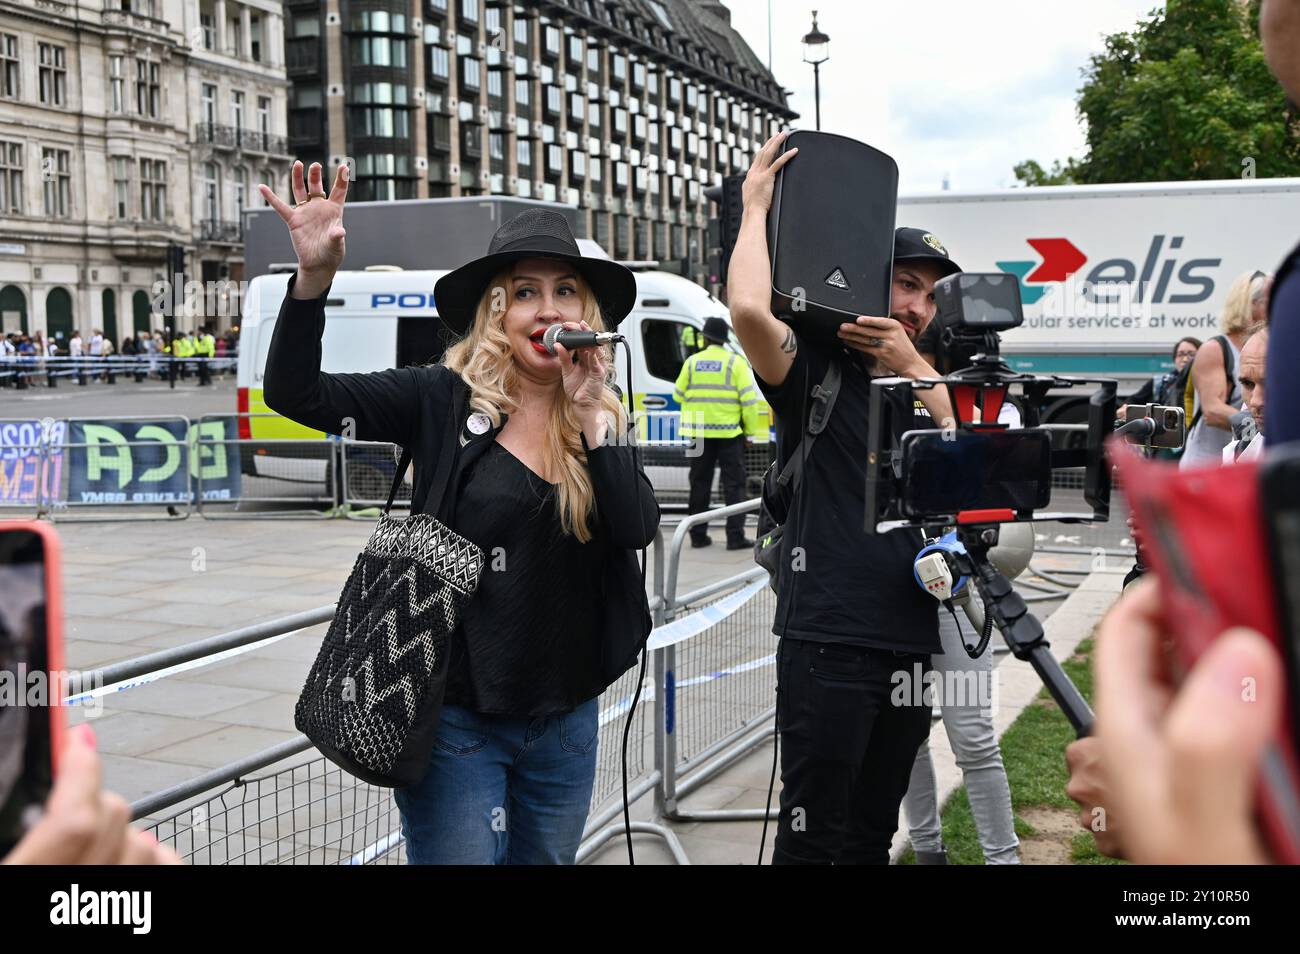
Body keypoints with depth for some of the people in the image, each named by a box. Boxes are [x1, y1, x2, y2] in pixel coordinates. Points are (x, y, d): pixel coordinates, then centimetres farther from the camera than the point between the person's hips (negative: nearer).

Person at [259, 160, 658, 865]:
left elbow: (637, 530, -12)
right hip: (456, 721, -4)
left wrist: (592, 413, -16)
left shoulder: (603, 420, 3)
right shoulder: (444, 401, -6)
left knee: (546, 858, 18)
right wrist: (314, 276, -26)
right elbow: (295, 395, -14)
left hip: (565, 724, 4)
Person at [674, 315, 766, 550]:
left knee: (700, 484, 12)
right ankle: (735, 536, -2)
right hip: (729, 432, -3)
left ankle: (698, 534, 15)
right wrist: (750, 430, 0)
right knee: (734, 484, 2)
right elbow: (749, 399, -7)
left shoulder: (692, 362, 4)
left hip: (699, 432, 3)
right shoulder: (736, 362, -3)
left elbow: (679, 394, 10)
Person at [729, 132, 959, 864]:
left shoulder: (922, 387, 18)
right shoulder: (816, 372, -3)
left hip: (910, 640, 7)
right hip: (828, 641, -7)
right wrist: (757, 206, -8)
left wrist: (912, 365, -4)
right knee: (814, 836, 0)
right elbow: (750, 309, -22)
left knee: (873, 833, 17)